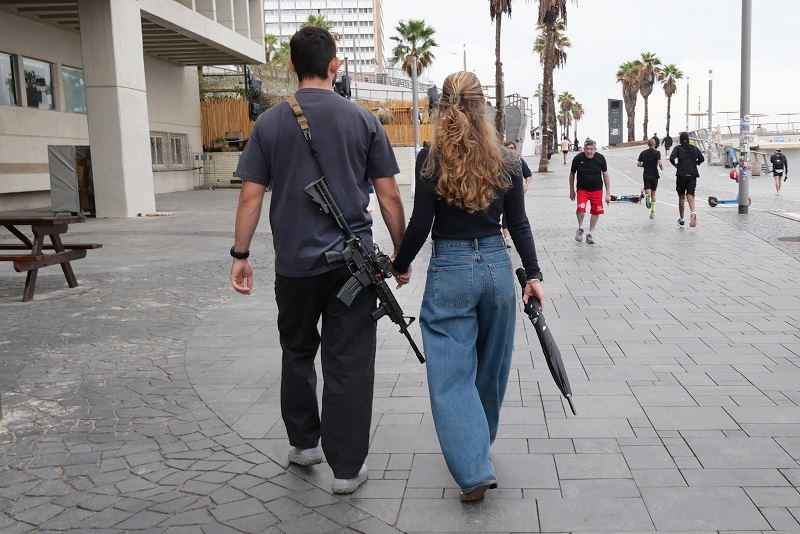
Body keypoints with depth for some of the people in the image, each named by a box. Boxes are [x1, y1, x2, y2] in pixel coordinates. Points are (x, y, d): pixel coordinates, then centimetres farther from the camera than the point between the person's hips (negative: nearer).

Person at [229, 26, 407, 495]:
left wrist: (241, 254, 9)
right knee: (350, 364, 5)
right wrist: (402, 251, 8)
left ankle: (304, 443, 34)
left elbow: (251, 196, 0)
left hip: (294, 263, 2)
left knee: (298, 352, 21)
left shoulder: (270, 123, 1)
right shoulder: (363, 120, -1)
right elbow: (389, 196, -1)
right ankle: (347, 468, 11)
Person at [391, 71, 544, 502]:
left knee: (451, 374, 4)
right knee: (490, 367, 19)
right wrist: (532, 274, 12)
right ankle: (478, 447, 40)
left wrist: (401, 265, 8)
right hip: (497, 268, 4)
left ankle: (473, 470, -3)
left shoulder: (430, 158, -8)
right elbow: (518, 224, 4)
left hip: (449, 272, -3)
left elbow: (420, 224, -8)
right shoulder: (506, 160, 0)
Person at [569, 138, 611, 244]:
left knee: (596, 212, 3)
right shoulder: (578, 158, -11)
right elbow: (572, 174, 4)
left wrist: (608, 193, -1)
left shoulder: (600, 158, -7)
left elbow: (606, 175, 1)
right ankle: (580, 228, 8)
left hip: (597, 190, 2)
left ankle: (590, 234, 22)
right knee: (580, 209, -21)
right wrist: (571, 191, 9)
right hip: (582, 189, -2)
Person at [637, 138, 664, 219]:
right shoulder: (657, 152, -5)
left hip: (646, 175, 1)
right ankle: (653, 212, 15)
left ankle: (647, 196, -42)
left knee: (648, 193, -5)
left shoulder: (643, 153, 4)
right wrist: (662, 168, 4)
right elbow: (660, 163, -17)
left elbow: (638, 164, 2)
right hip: (654, 175, -1)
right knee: (653, 194, 13)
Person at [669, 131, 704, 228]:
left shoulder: (678, 148, 0)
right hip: (692, 175, 2)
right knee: (690, 196, -4)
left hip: (681, 175, -2)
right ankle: (693, 212, -34)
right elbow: (702, 159, 10)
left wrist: (675, 165, 4)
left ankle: (682, 220, 13)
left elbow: (671, 158, -14)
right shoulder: (694, 148, 10)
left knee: (681, 197, 8)